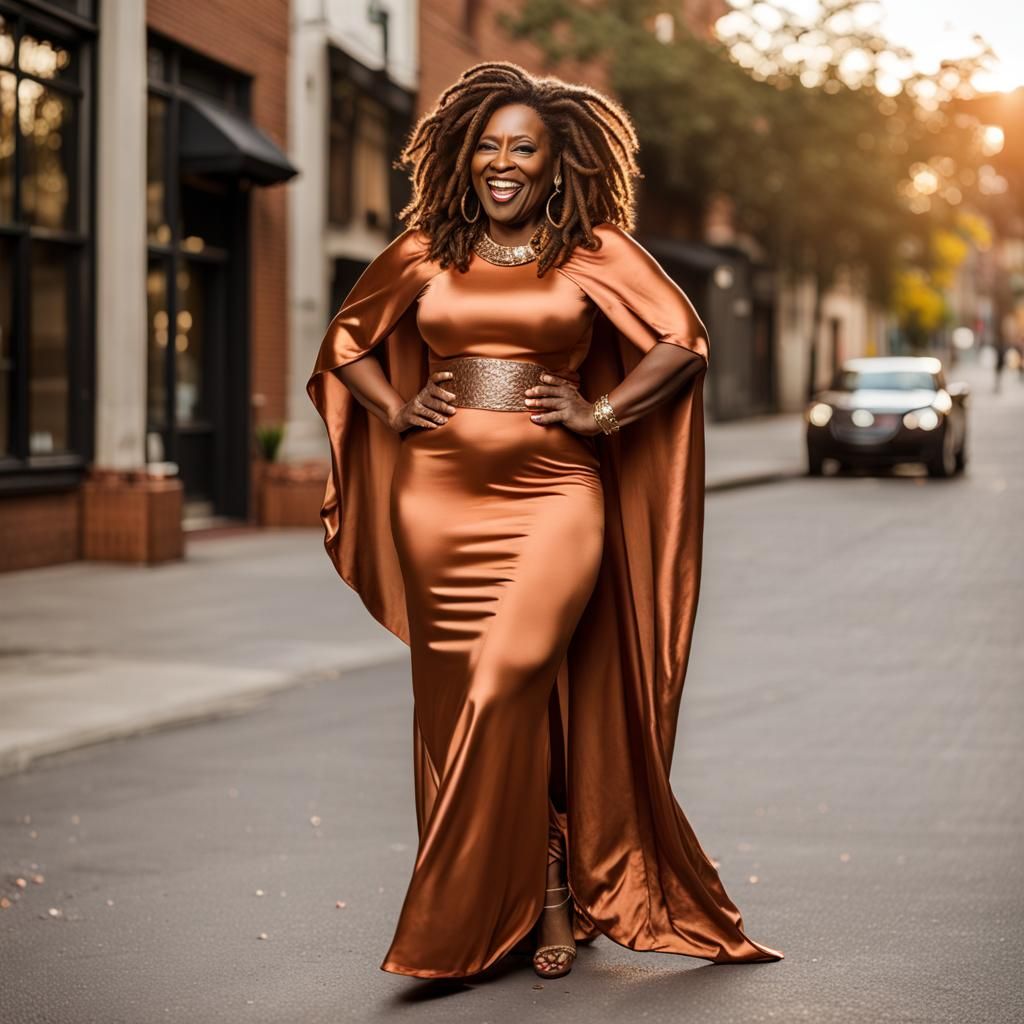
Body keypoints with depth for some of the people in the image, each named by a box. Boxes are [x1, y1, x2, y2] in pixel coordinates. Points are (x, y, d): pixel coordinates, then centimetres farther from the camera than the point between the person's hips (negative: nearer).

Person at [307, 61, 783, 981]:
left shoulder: (594, 251, 4)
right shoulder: (426, 251, 12)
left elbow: (684, 341, 2)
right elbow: (346, 338, 23)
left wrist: (599, 412, -6)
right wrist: (396, 407, 7)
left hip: (551, 497, -4)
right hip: (437, 498, 4)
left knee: (510, 685, -16)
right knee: (453, 697, 5)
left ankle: (546, 900, -3)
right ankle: (547, 896, 16)